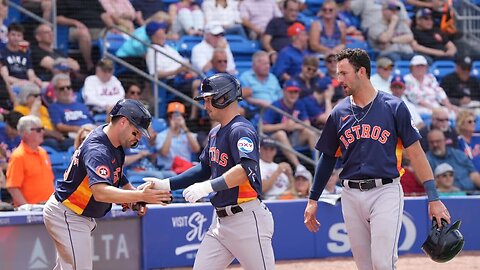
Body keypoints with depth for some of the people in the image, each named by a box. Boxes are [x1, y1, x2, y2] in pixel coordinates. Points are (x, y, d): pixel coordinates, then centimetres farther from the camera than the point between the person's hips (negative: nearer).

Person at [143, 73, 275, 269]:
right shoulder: (215, 133, 15)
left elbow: (247, 169, -30)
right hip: (220, 220, 10)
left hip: (247, 219, -10)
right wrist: (167, 184, 16)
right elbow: (204, 169, 24)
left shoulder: (241, 130, -15)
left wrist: (209, 186, -34)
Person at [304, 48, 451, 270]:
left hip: (385, 191, -4)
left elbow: (415, 152, -1)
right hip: (351, 196, 4)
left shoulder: (393, 107, -2)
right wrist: (312, 200, 13)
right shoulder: (339, 113, 9)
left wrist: (433, 198, -6)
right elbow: (328, 158, 16)